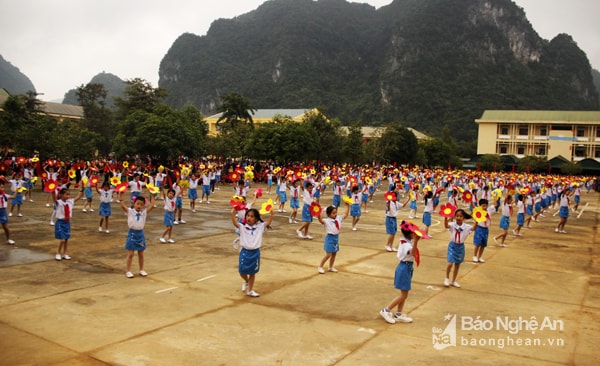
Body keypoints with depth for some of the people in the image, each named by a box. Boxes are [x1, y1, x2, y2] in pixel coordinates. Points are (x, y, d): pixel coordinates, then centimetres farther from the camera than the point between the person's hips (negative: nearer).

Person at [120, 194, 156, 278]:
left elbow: (152, 206, -7)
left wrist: (152, 196, -5)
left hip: (140, 234, 3)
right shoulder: (130, 211, -5)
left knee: (141, 254, 12)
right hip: (132, 233, -3)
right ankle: (128, 271, 13)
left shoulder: (144, 212, 2)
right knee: (130, 254, 3)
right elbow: (122, 206, -18)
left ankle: (141, 270, 25)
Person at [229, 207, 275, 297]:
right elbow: (234, 223, -16)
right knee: (242, 271, 6)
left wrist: (272, 213, -19)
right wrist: (233, 213, -28)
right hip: (245, 252, -1)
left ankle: (250, 290, 26)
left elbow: (268, 223, -7)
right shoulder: (242, 227, -3)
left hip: (255, 253, 1)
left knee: (252, 272, 11)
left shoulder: (260, 227, 1)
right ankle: (246, 281, 40)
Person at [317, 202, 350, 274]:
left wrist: (348, 206, 9)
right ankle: (320, 267, 10)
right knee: (328, 254, -5)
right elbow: (321, 220, -34)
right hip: (330, 238, -7)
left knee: (334, 254, 16)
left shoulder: (339, 218, 5)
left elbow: (346, 215, 14)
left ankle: (331, 267, 32)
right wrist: (318, 215, -50)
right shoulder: (327, 221, -15)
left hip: (336, 238, 7)